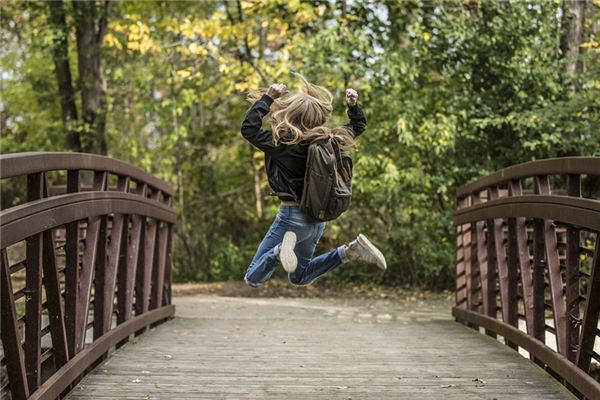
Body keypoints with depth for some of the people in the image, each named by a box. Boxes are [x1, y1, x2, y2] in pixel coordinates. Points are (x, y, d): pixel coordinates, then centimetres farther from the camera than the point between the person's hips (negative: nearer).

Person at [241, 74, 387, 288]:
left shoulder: (284, 144, -20)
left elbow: (249, 128, -18)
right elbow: (358, 125, 17)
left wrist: (267, 97, -16)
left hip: (293, 216, -7)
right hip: (317, 218, 7)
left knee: (253, 279, -2)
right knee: (300, 277, 26)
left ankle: (282, 250, -30)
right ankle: (351, 251, 6)